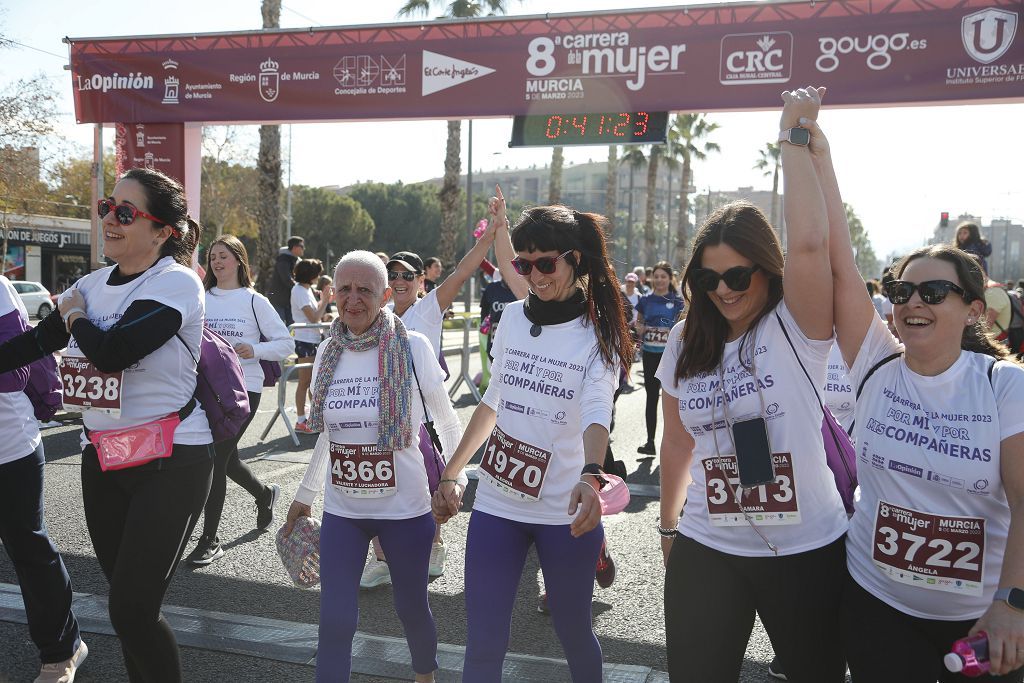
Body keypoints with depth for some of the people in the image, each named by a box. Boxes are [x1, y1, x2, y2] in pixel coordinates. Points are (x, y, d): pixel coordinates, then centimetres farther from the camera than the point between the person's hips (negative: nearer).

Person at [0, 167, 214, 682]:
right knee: (125, 600, 16)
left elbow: (113, 351, -25)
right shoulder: (94, 283, 7)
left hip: (169, 464, -7)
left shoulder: (177, 283, -14)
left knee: (130, 611, -7)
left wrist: (75, 315, -5)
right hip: (103, 458, 7)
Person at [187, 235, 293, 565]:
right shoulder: (201, 299, 8)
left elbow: (285, 343, -1)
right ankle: (264, 494, 46)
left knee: (216, 458, -7)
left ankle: (210, 540, 5)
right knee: (226, 457, 16)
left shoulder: (254, 301, -1)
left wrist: (254, 350, -17)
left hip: (243, 388, -4)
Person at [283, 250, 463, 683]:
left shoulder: (413, 347, -12)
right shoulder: (328, 352, 1)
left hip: (405, 507, -3)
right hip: (341, 509, 3)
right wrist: (305, 494, 18)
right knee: (335, 619, 2)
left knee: (411, 609, 15)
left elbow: (447, 423, 0)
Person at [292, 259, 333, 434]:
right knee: (304, 382, -5)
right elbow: (313, 318, -20)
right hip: (304, 341, -9)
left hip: (313, 340, 9)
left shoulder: (306, 289, 14)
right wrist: (325, 301, -8)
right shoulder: (299, 291, -14)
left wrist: (324, 301, 10)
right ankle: (301, 422, 0)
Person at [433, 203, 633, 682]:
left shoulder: (599, 335, -6)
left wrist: (591, 477, -41)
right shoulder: (512, 317, 6)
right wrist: (450, 474, 13)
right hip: (496, 502, 3)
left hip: (565, 510, -3)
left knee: (574, 633, 11)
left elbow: (596, 414, -21)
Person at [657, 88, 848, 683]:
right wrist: (668, 525, 17)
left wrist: (795, 137, -21)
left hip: (807, 551, -3)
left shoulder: (796, 329, -11)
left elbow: (810, 243, -29)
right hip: (707, 552, 3)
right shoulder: (685, 345, 1)